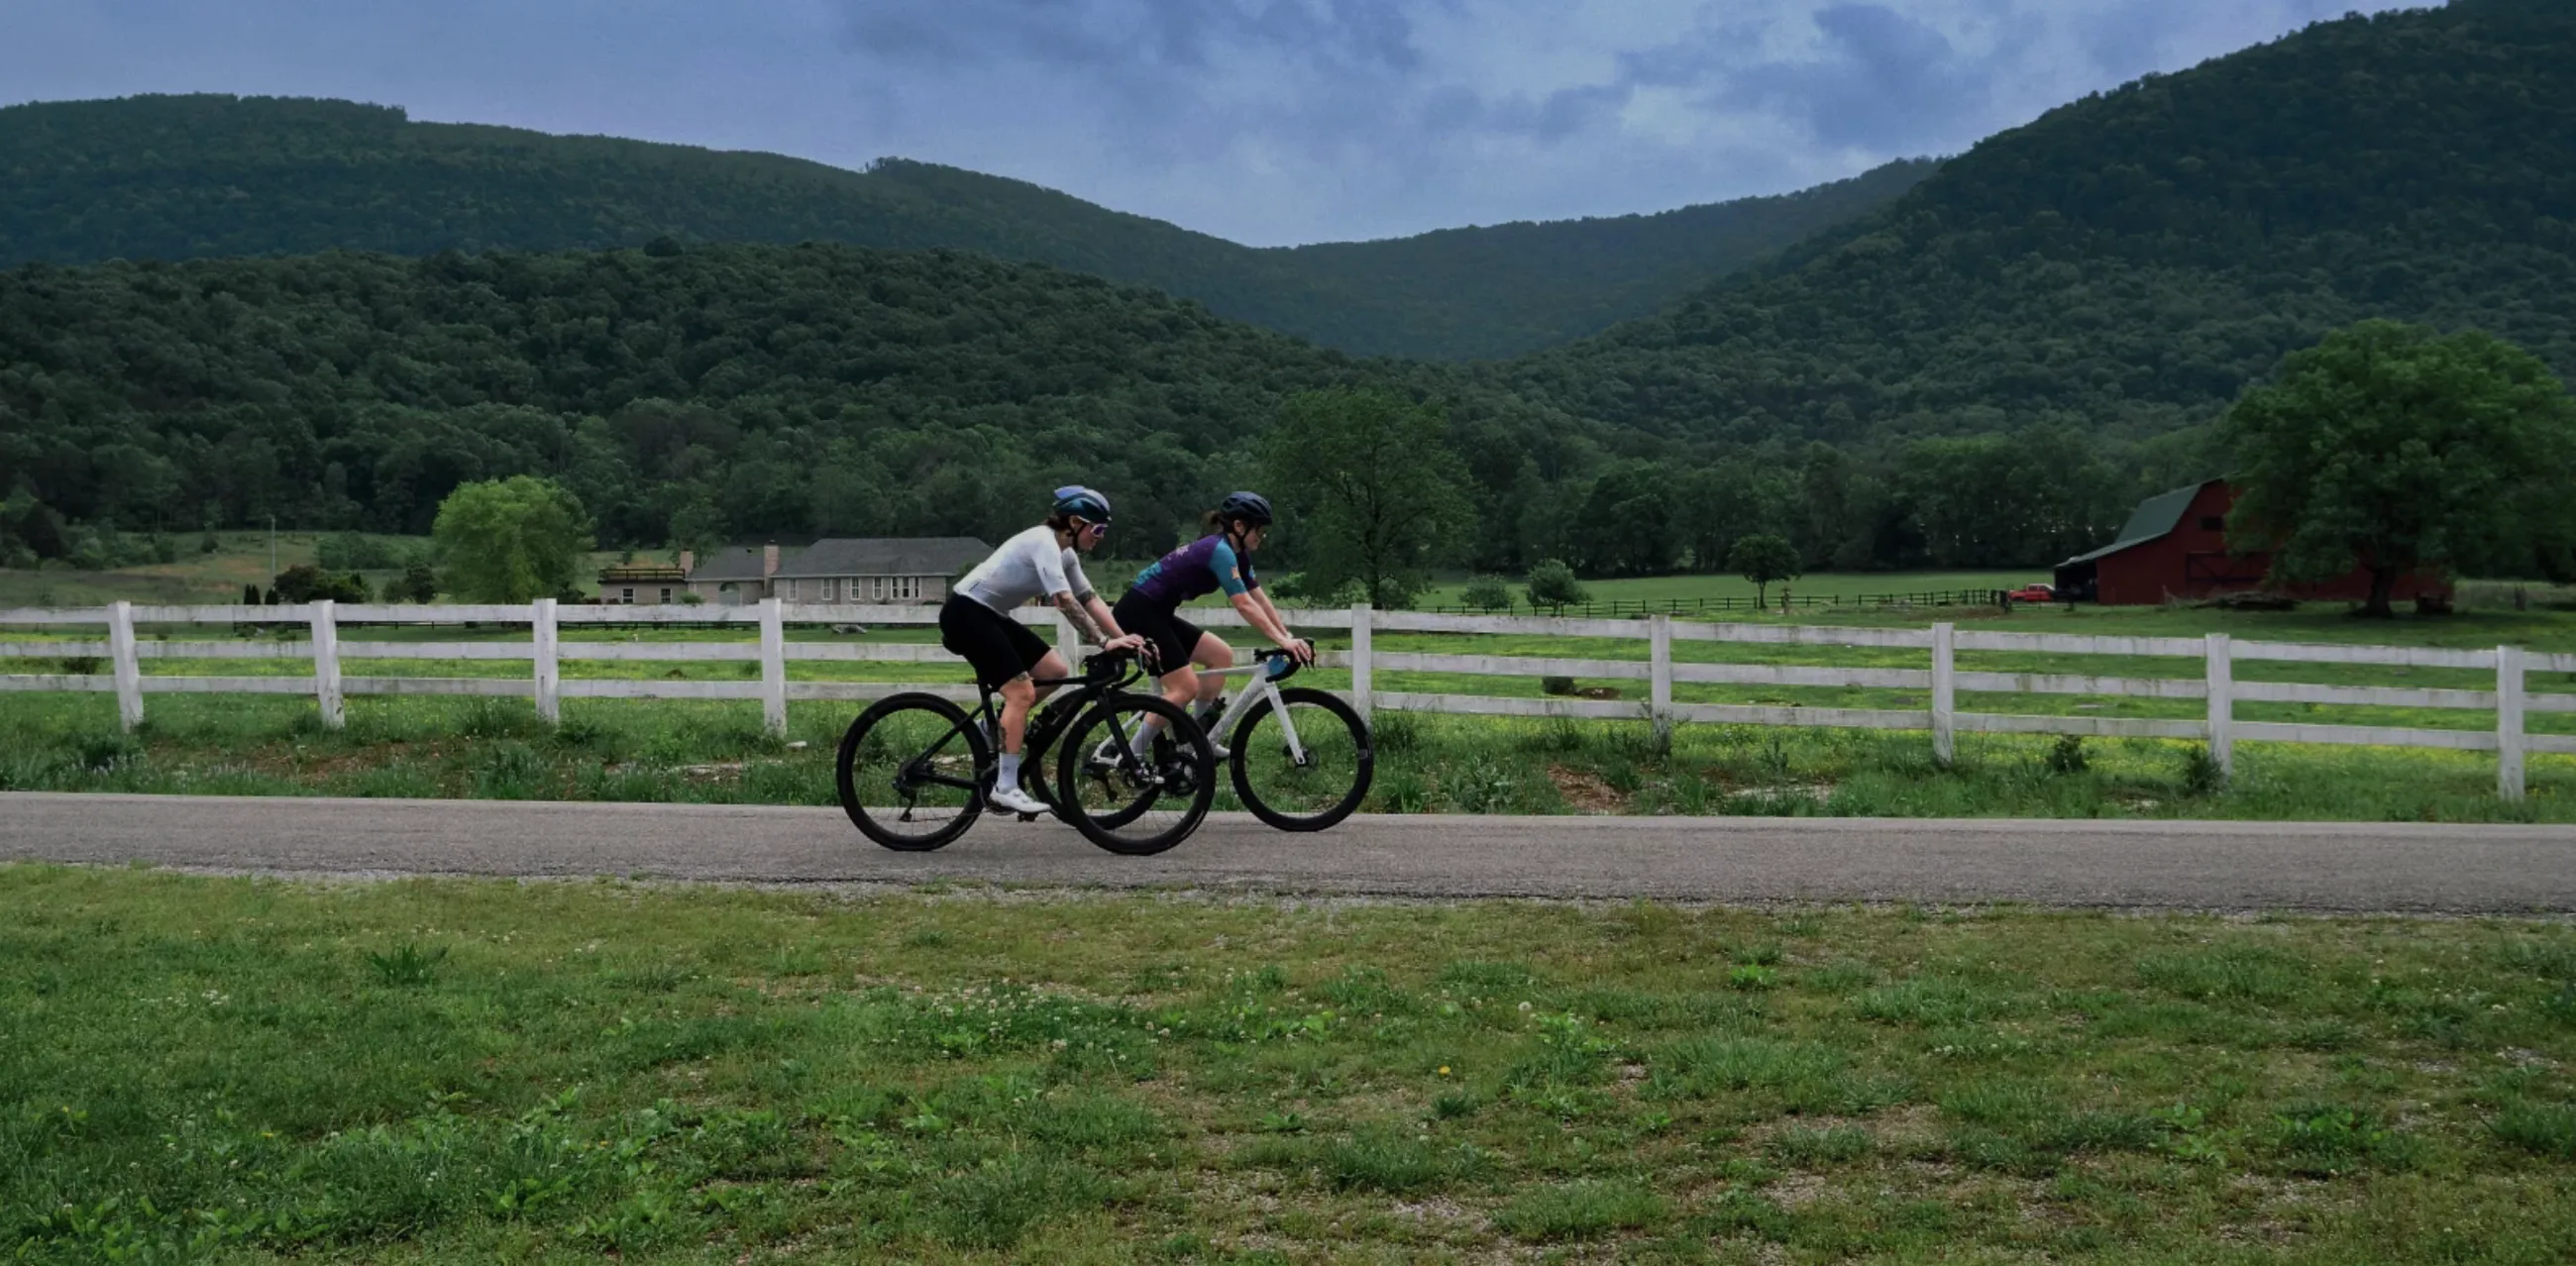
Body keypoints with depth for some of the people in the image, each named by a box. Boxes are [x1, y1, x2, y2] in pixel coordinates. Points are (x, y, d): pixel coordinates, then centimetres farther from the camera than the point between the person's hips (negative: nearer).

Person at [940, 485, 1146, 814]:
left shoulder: (1065, 554, 9)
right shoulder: (1044, 542, -20)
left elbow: (1090, 600, 8)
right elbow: (1065, 602, -29)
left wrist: (1123, 639, -3)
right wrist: (1105, 642, -32)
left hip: (989, 615, 10)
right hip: (966, 613, -10)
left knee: (1056, 671, 2)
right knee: (1022, 692, -16)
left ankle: (997, 726, 12)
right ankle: (1004, 788, -15)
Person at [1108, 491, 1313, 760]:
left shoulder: (1237, 554, 11)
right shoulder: (1220, 551, -19)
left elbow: (1260, 600, 9)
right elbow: (1245, 606, -24)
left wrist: (1289, 636, 1)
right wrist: (1283, 641, -24)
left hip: (1156, 614, 10)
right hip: (1138, 613, -10)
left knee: (1221, 655, 9)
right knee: (1186, 688, -14)